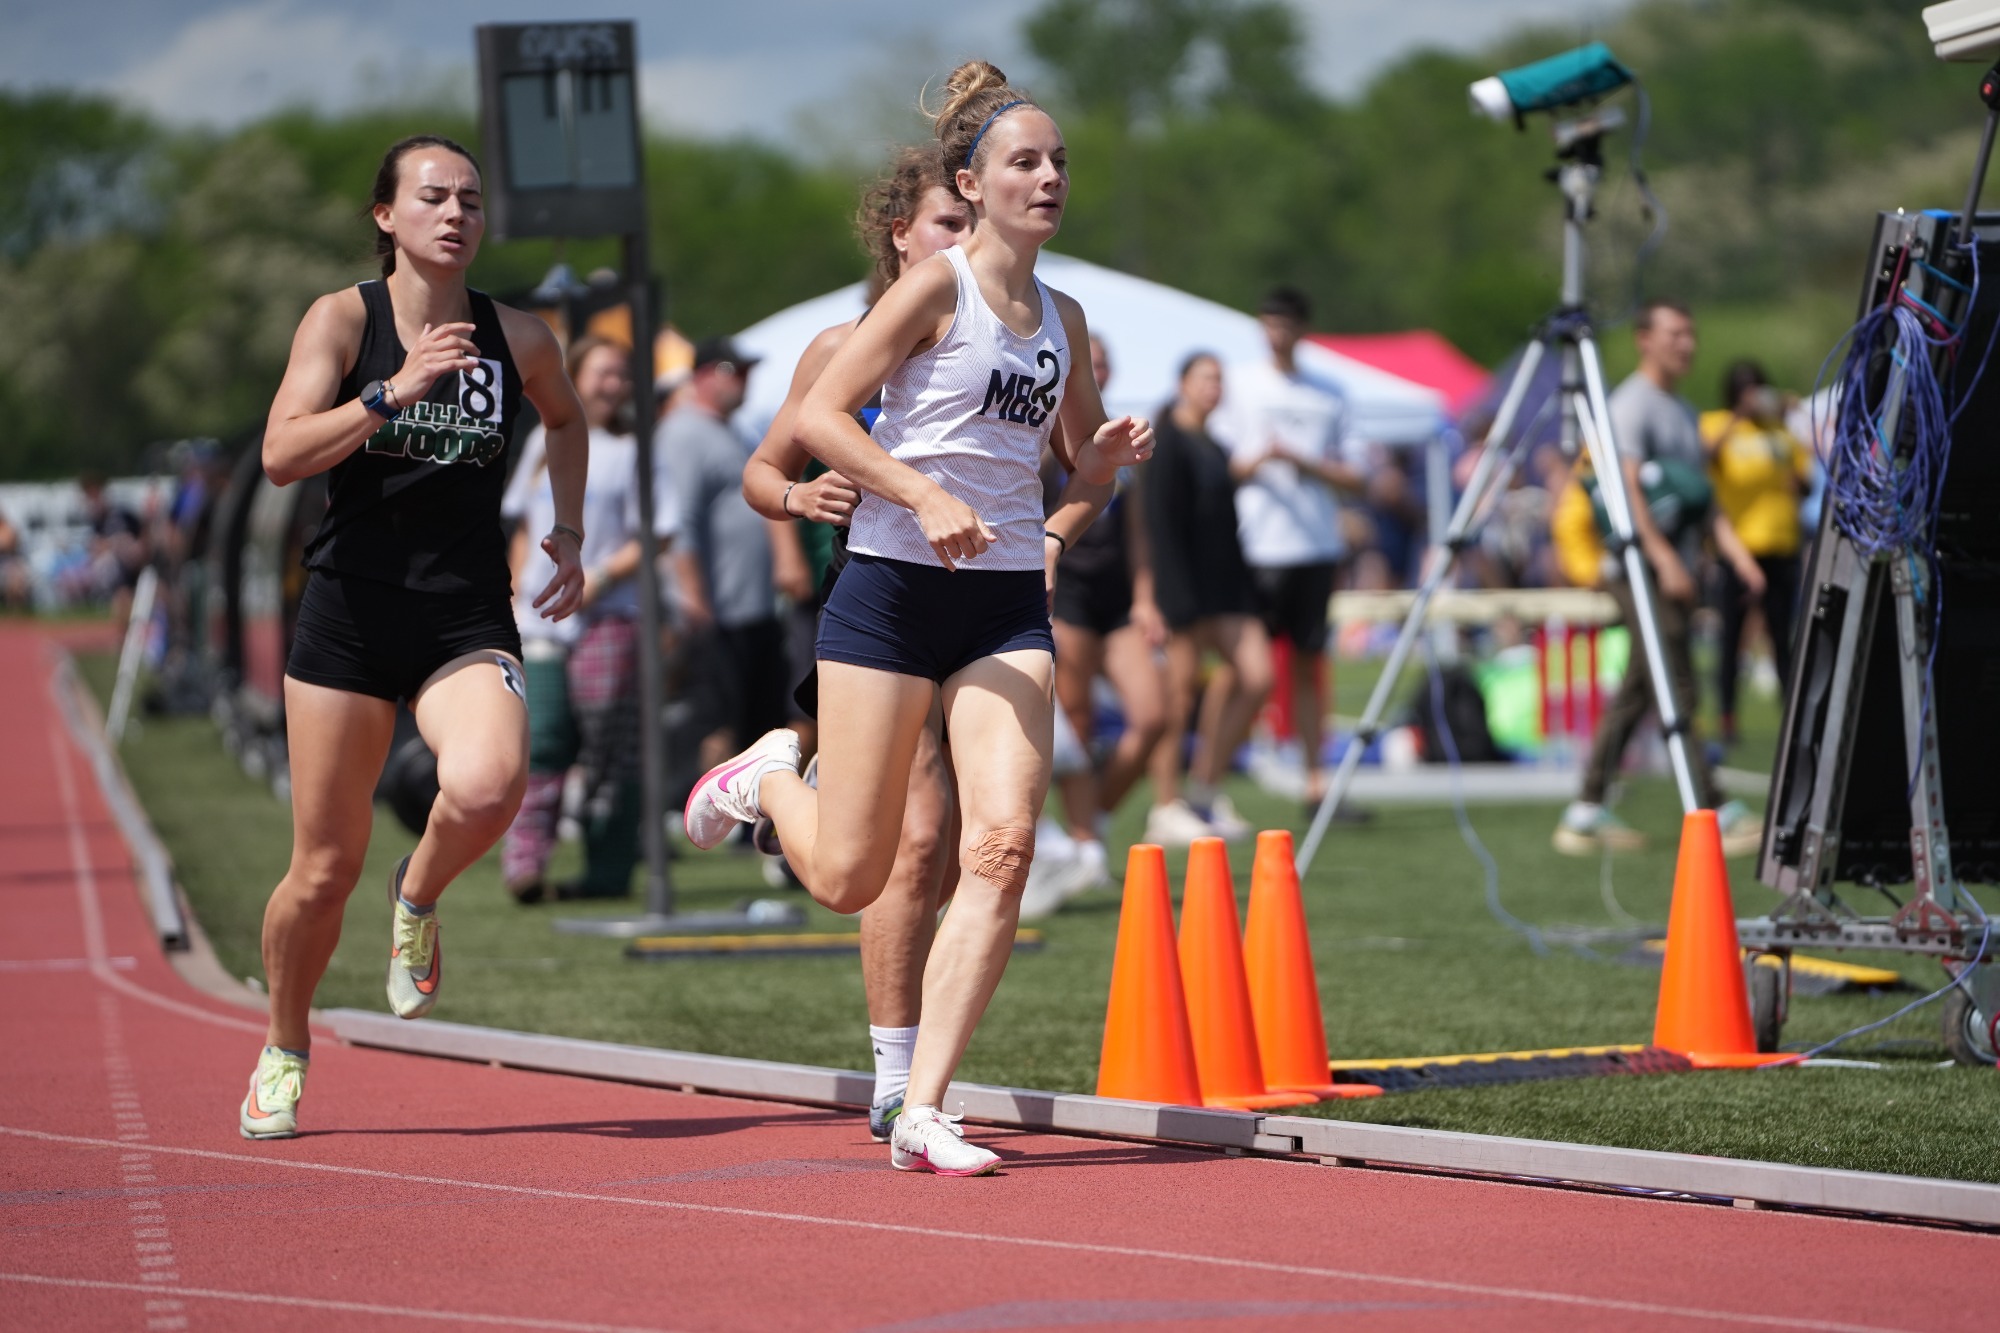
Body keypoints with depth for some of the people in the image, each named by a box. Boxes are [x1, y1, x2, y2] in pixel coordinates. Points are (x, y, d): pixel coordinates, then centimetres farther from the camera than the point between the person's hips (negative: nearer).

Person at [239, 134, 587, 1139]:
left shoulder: (518, 339, 5)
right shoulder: (343, 320, -2)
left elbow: (565, 420, 28)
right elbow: (281, 455, -15)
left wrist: (568, 533, 19)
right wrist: (392, 393, -24)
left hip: (468, 621, 1)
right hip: (350, 612, -1)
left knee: (485, 786, -31)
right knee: (325, 870, 2)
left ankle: (419, 900, 4)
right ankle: (284, 1051, 29)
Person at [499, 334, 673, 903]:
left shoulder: (630, 451, 2)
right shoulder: (544, 444, 16)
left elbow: (657, 535, -4)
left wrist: (602, 576, -15)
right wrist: (518, 593, 15)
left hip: (608, 618, -4)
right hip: (540, 623, 4)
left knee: (608, 751, -4)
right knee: (540, 743, -6)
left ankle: (609, 871, -1)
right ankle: (524, 861, -11)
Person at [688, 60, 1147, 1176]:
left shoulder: (1062, 319, 12)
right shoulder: (937, 286, -6)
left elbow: (1086, 466, 25)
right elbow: (818, 416, -11)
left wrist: (1109, 459, 2)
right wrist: (926, 495, -22)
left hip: (1011, 606, 5)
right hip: (897, 588, -5)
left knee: (1004, 846, -14)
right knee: (848, 878, -1)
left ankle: (924, 1113, -10)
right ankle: (771, 777, 36)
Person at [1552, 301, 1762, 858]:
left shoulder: (1685, 411, 21)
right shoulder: (1630, 405, -8)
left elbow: (1699, 493, 24)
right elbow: (1627, 486, -17)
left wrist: (1732, 546, 10)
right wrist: (1664, 558, -24)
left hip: (1677, 571, 9)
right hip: (1642, 569, -9)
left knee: (1637, 693, 9)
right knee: (1676, 692, -10)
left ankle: (1588, 814, 12)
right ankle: (1715, 813, -13)